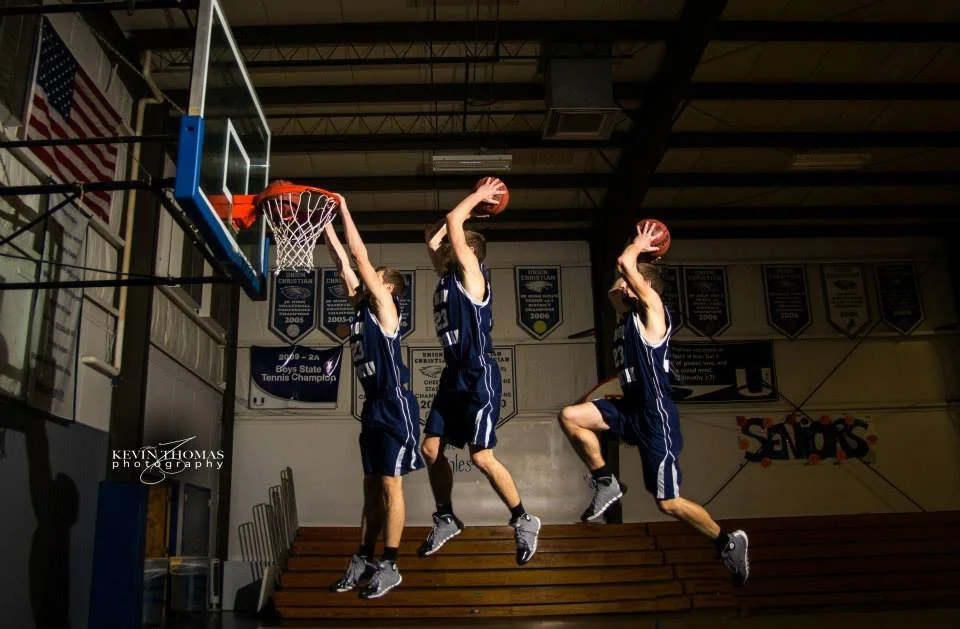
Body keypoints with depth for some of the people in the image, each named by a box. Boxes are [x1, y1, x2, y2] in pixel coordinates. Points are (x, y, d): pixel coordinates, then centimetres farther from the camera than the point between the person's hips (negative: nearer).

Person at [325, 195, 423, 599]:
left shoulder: (385, 306, -6)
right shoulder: (361, 306, 14)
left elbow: (360, 256, -9)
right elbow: (343, 262, 16)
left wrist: (345, 209, -3)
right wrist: (327, 222, 14)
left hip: (395, 406, -8)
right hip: (373, 406, 8)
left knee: (390, 486, -3)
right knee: (372, 486, 12)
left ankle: (388, 567, 4)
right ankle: (363, 560, 20)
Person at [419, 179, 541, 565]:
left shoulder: (471, 273, -7)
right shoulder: (447, 275, 14)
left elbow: (453, 224, -15)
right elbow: (433, 238, 21)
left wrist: (476, 197, 0)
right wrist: (475, 200, 22)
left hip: (479, 377, -9)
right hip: (454, 375, 9)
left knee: (481, 457, -8)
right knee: (431, 449, 7)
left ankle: (523, 521, 9)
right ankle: (446, 520, 23)